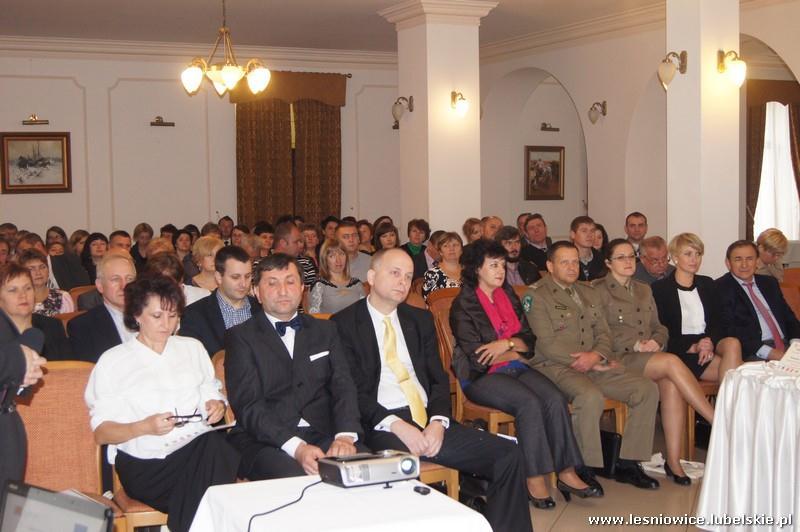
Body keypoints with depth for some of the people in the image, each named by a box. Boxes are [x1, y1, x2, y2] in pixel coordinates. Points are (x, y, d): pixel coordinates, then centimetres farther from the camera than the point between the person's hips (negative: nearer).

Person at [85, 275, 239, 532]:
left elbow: (211, 395, 26)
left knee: (216, 446, -35)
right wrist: (145, 427, -16)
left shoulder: (192, 348, 21)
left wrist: (217, 405, 1)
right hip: (145, 464, -4)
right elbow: (100, 432, 2)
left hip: (200, 447, 4)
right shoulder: (113, 361, 8)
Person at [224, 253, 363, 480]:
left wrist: (345, 436, -14)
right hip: (264, 442, -3)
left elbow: (343, 386, 7)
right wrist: (296, 447, -21)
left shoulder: (325, 330, 19)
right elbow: (248, 405, -6)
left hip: (323, 436, 4)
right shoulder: (241, 338, 5)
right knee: (293, 476, -36)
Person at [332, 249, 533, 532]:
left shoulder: (421, 319, 19)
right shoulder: (344, 324, 2)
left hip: (430, 421, 6)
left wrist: (438, 421, -6)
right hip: (380, 427, -5)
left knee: (509, 455, -13)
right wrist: (396, 425, -18)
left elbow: (438, 379, 14)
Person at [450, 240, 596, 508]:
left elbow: (529, 340, 11)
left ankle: (566, 473, -18)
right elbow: (477, 358, -11)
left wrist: (507, 343, -11)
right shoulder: (464, 305, -4)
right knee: (529, 402, -32)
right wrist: (517, 352, -1)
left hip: (515, 369, 6)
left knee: (555, 399, -23)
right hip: (481, 377, -6)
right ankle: (534, 479, -24)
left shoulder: (508, 295, 16)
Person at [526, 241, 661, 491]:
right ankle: (582, 468, -19)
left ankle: (627, 464, -3)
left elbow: (603, 334, 15)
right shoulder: (536, 296, -2)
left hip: (594, 366, 7)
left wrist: (596, 356, -10)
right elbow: (547, 344, -11)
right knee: (591, 396, -36)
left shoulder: (589, 294, 21)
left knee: (648, 389, -9)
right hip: (555, 367, -7)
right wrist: (595, 363, -11)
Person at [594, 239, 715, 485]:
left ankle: (673, 460, -28)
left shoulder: (644, 290, 25)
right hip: (618, 359, -5)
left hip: (650, 357, 5)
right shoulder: (598, 291, 5)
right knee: (672, 362, -31)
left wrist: (656, 342, 0)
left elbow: (658, 327, 23)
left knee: (671, 385, -30)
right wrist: (635, 345, -13)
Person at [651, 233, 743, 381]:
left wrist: (710, 343, -11)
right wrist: (692, 347, -17)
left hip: (711, 342, 5)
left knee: (732, 343, -31)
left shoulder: (707, 284, 21)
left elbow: (717, 323, 13)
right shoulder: (659, 289, 3)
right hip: (680, 351, -5)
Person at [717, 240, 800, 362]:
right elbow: (728, 329, -10)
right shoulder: (720, 288, -1)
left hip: (786, 345, 6)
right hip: (752, 354, -6)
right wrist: (768, 352, -17)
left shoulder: (770, 283, 21)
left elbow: (788, 316, 20)